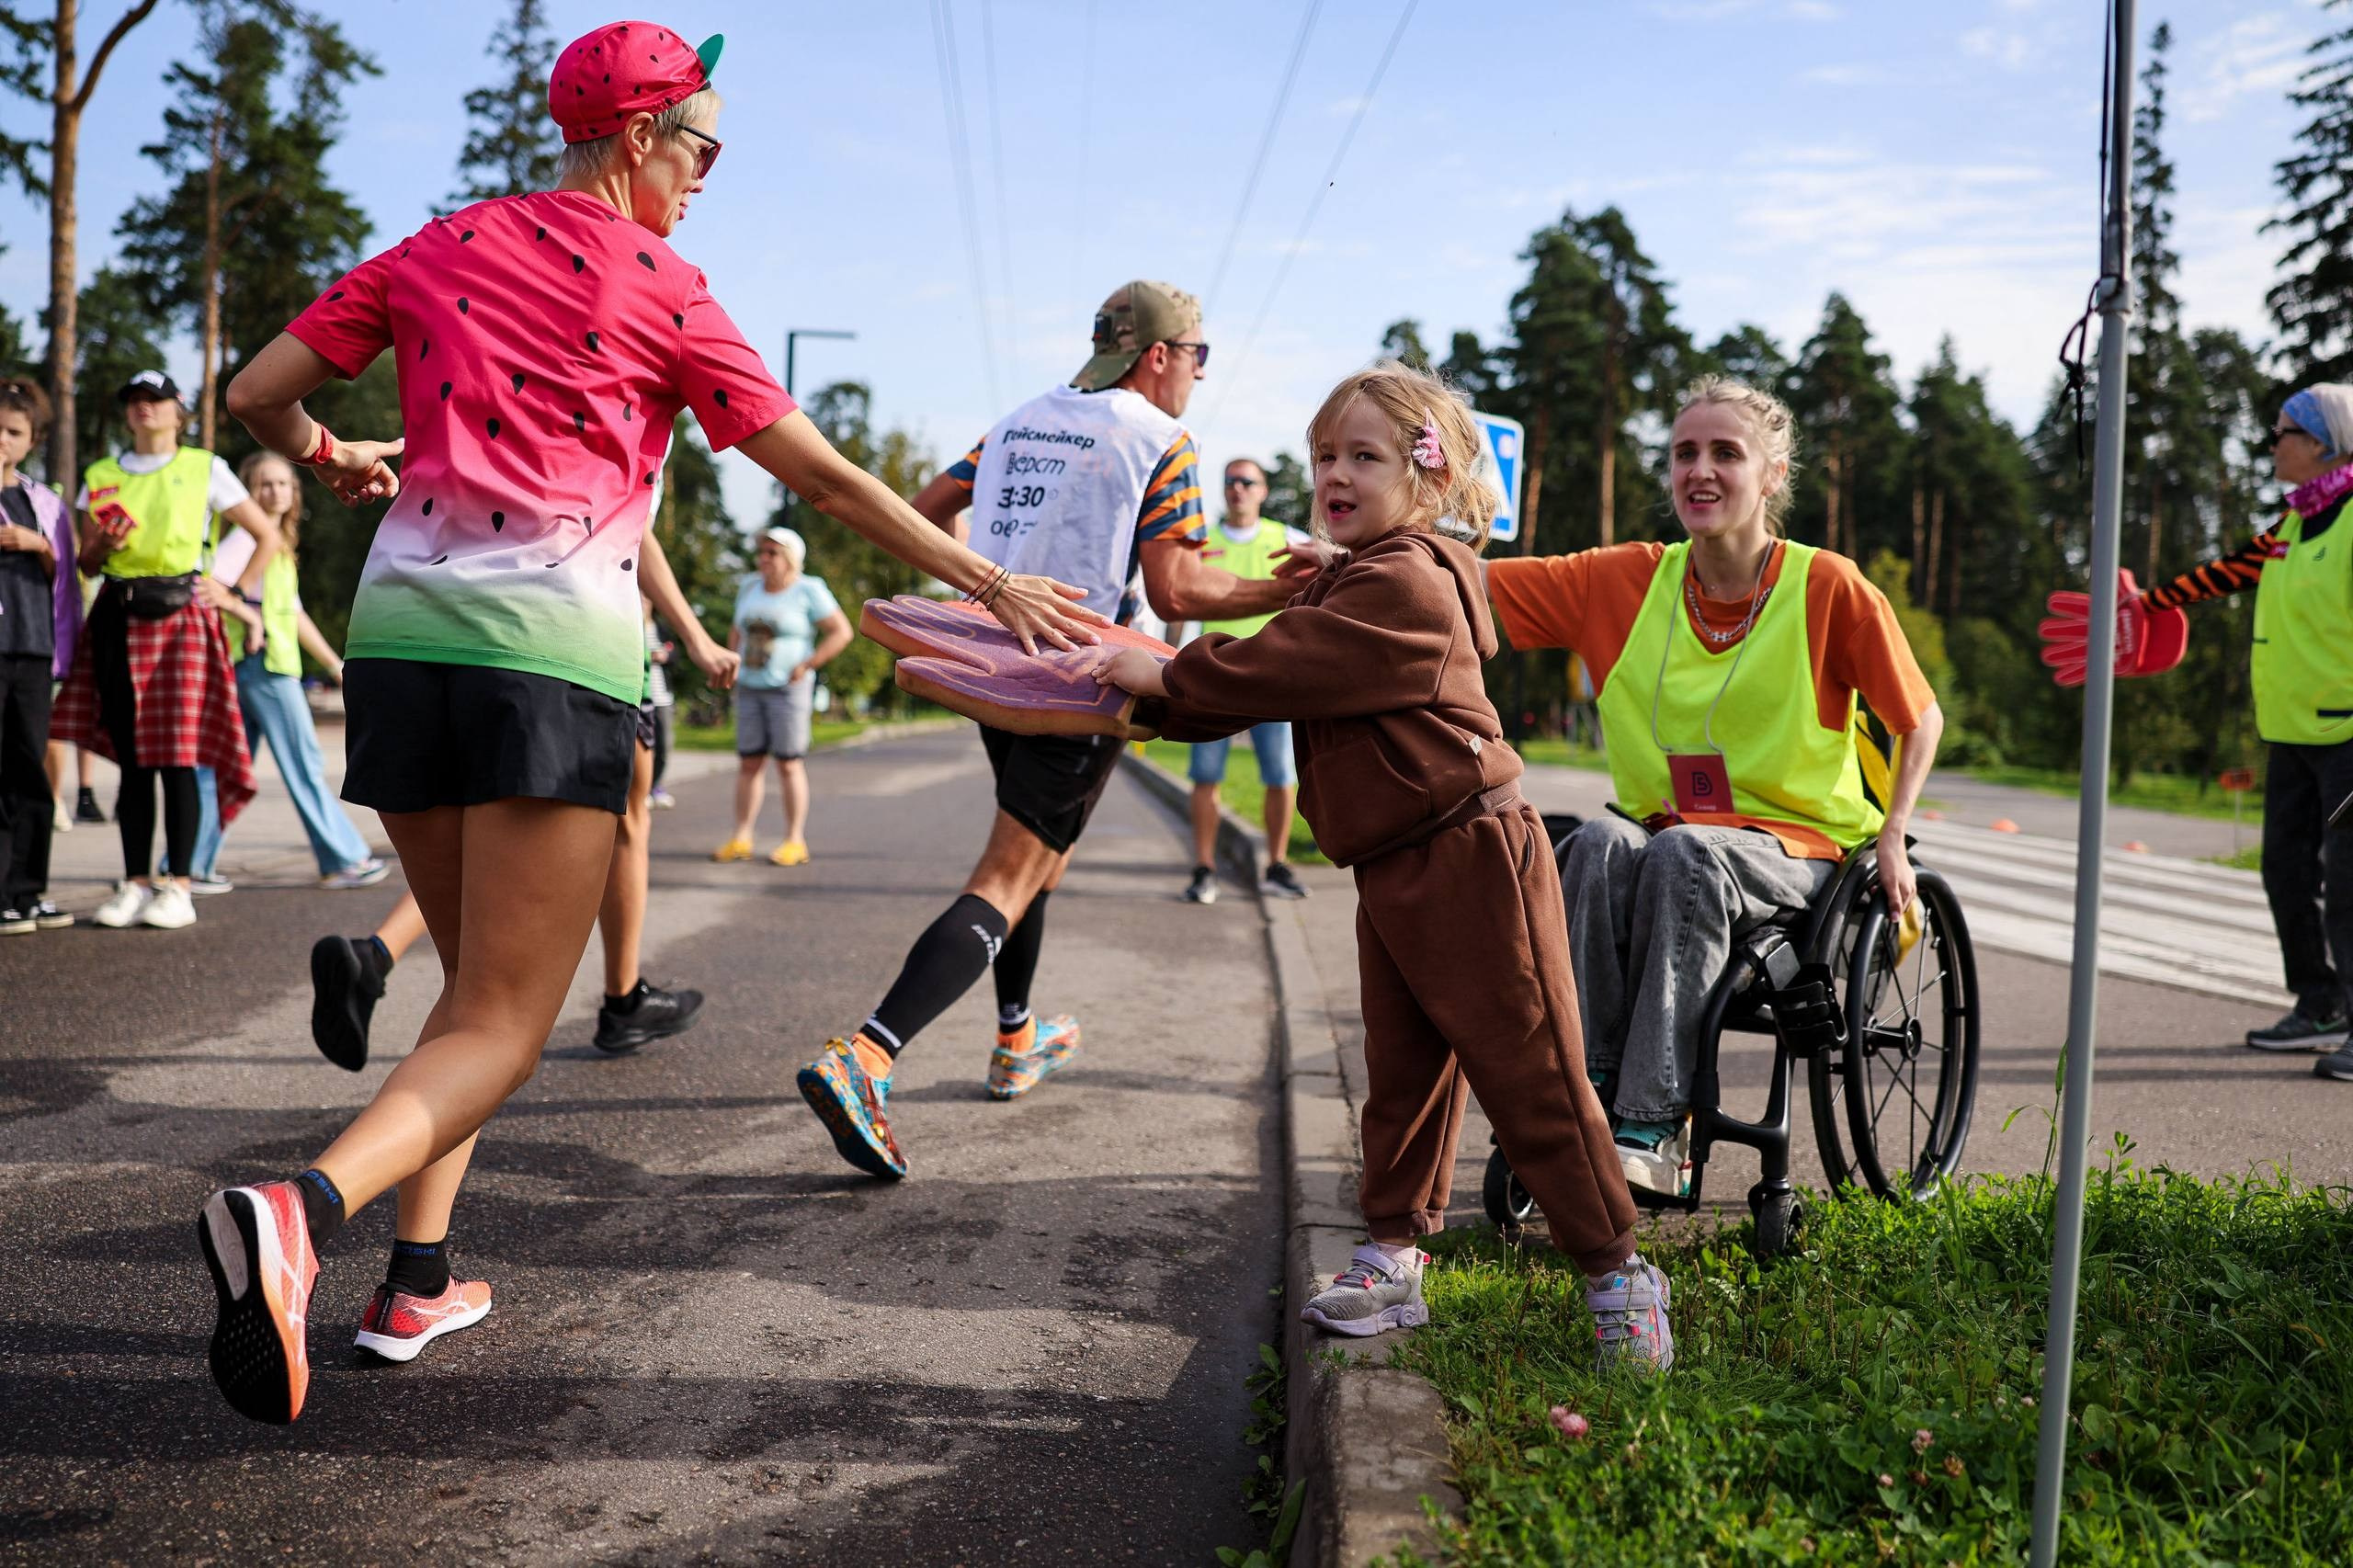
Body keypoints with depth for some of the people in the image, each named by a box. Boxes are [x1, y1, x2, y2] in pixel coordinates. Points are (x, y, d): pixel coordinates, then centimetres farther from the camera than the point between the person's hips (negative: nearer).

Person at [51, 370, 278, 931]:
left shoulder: (204, 469, 6)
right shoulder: (101, 476, 14)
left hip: (182, 616, -3)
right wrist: (104, 542, -4)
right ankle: (135, 882, 7)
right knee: (132, 758, 2)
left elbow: (268, 536, 9)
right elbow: (87, 564, 17)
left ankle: (177, 886, -5)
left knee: (178, 754, -9)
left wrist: (238, 592, 1)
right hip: (119, 617, 3)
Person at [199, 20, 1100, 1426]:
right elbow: (825, 476, 3)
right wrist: (991, 585, 9)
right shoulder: (660, 289, 4)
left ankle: (420, 1276, 15)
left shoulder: (442, 249, 16)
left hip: (403, 624, 6)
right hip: (556, 645, -5)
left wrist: (329, 457, 38)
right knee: (505, 1025, -5)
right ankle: (301, 1208, -30)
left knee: (480, 980, 21)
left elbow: (256, 394, 16)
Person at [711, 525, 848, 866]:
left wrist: (805, 666, -13)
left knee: (788, 763, -5)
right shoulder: (750, 587, 9)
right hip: (750, 689, 6)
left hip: (788, 689, -5)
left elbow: (842, 632, -10)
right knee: (748, 763, 4)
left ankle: (795, 841, 0)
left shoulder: (808, 591, -8)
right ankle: (740, 839, 5)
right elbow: (737, 631, 23)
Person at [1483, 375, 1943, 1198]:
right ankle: (1593, 1092, -27)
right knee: (1600, 843, -31)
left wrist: (1892, 837, -4)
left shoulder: (1829, 587, -5)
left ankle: (1652, 1128, -34)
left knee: (1683, 853, -35)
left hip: (1794, 848, -3)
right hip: (1662, 831, 3)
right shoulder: (1629, 581, 2)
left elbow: (1920, 719, 7)